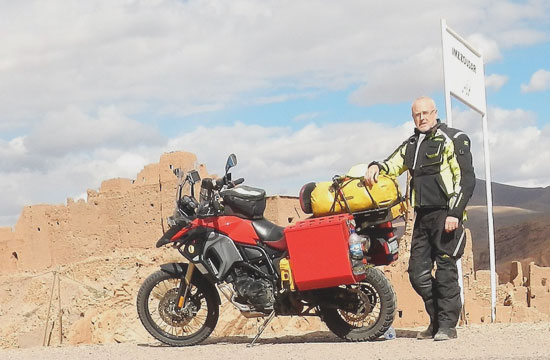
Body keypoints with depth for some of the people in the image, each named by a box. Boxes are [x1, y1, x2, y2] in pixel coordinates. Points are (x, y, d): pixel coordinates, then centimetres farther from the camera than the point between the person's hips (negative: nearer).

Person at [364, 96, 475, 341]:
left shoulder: (453, 139, -1)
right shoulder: (411, 145, 20)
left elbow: (466, 178, -7)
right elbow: (392, 166, 18)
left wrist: (455, 212, -15)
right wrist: (376, 167, -6)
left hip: (446, 214, -6)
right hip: (422, 217, 7)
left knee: (446, 269, -7)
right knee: (418, 272, 4)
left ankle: (448, 325, -2)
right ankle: (436, 320, 16)